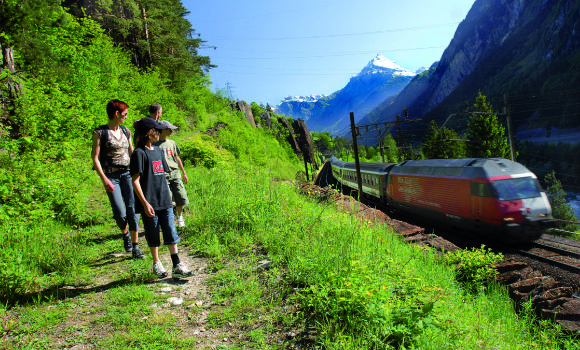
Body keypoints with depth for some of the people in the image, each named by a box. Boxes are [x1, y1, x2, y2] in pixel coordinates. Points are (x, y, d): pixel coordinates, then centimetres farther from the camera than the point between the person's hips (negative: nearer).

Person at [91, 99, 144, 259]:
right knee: (120, 213, -8)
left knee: (132, 209, -5)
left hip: (128, 173, 4)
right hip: (111, 176, -4)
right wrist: (104, 179, -15)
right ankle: (125, 234, 25)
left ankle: (135, 247, 4)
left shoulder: (126, 131, 12)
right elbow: (95, 157, -6)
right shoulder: (100, 132, -3)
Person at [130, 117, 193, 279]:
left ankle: (177, 265, 7)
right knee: (153, 235, 8)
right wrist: (145, 203, -19)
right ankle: (156, 263, 26)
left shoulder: (158, 150, 12)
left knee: (171, 232, 3)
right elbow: (135, 181, -14)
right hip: (150, 203, -6)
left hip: (165, 201, 6)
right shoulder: (139, 153, -10)